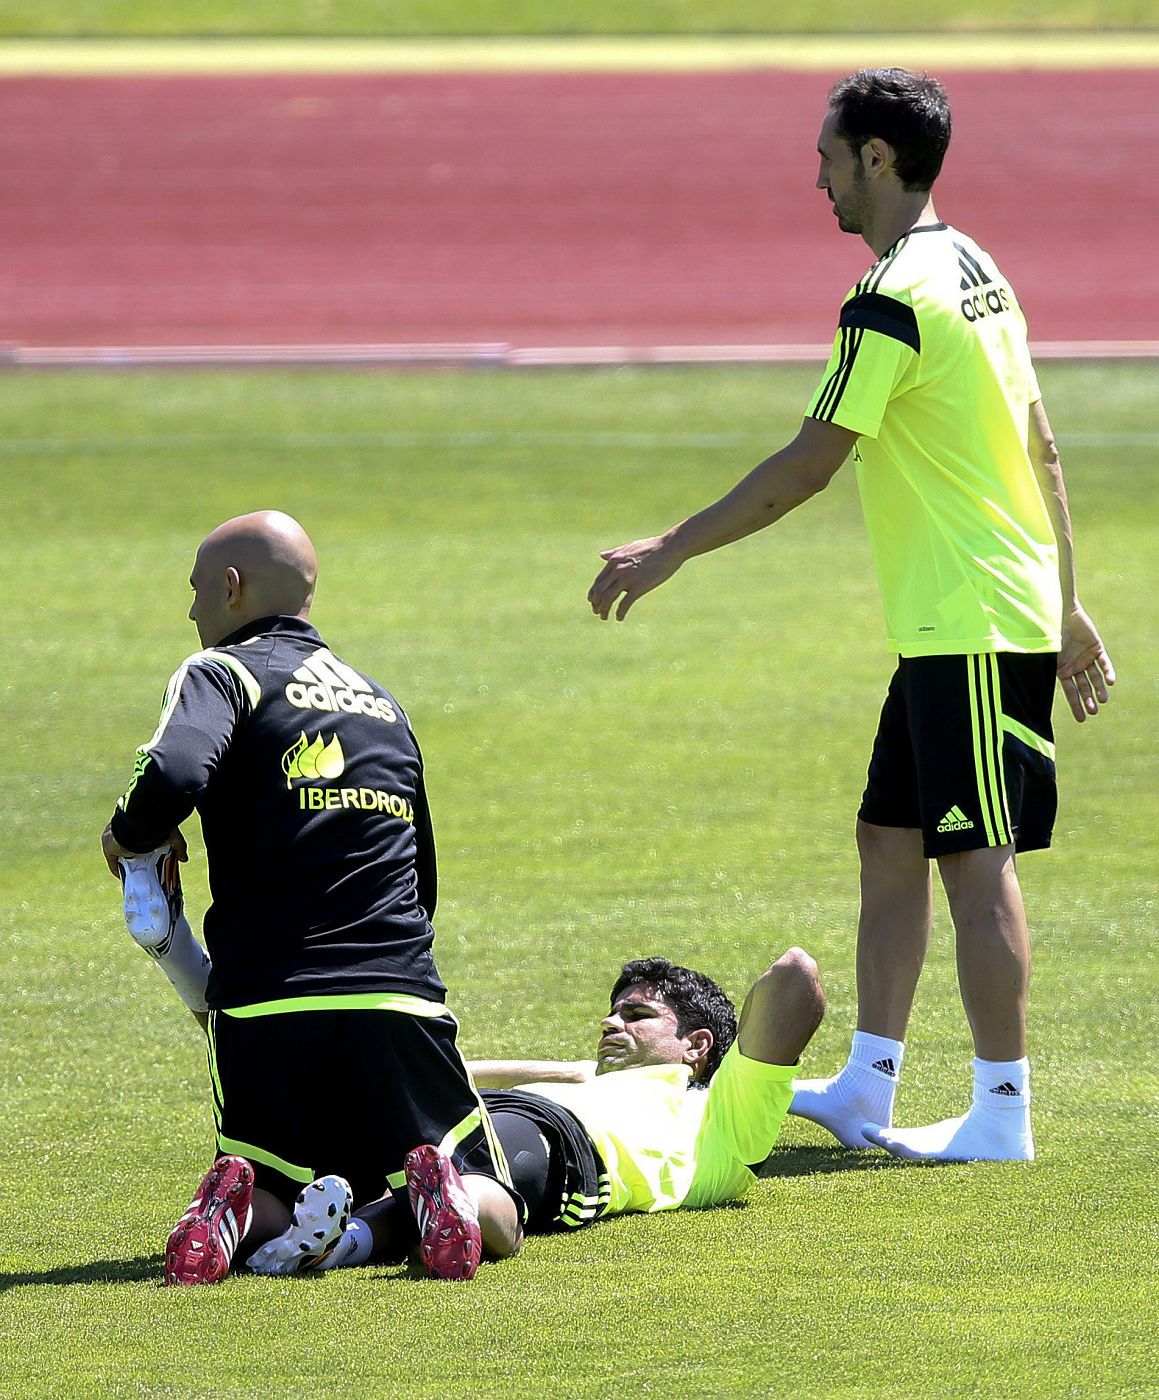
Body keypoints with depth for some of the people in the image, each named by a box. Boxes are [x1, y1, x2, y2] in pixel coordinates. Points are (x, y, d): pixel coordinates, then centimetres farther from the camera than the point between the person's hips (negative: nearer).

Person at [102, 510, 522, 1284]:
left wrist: (131, 834, 2)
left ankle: (245, 1205, -20)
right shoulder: (383, 702, 22)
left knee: (265, 1200, 16)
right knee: (496, 1226, 8)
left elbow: (175, 776, -20)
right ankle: (448, 1189, -27)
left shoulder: (222, 673, 2)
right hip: (401, 1002, 3)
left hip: (263, 1011, -3)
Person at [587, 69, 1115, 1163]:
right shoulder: (974, 269, 13)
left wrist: (670, 552, -10)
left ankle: (1001, 1115, -2)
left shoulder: (892, 301, -17)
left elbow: (807, 465, -16)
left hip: (973, 628, -10)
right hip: (947, 626, 10)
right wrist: (1065, 604, 22)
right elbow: (1037, 447, 17)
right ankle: (866, 1088, 17)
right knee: (889, 839, 13)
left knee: (974, 863, -5)